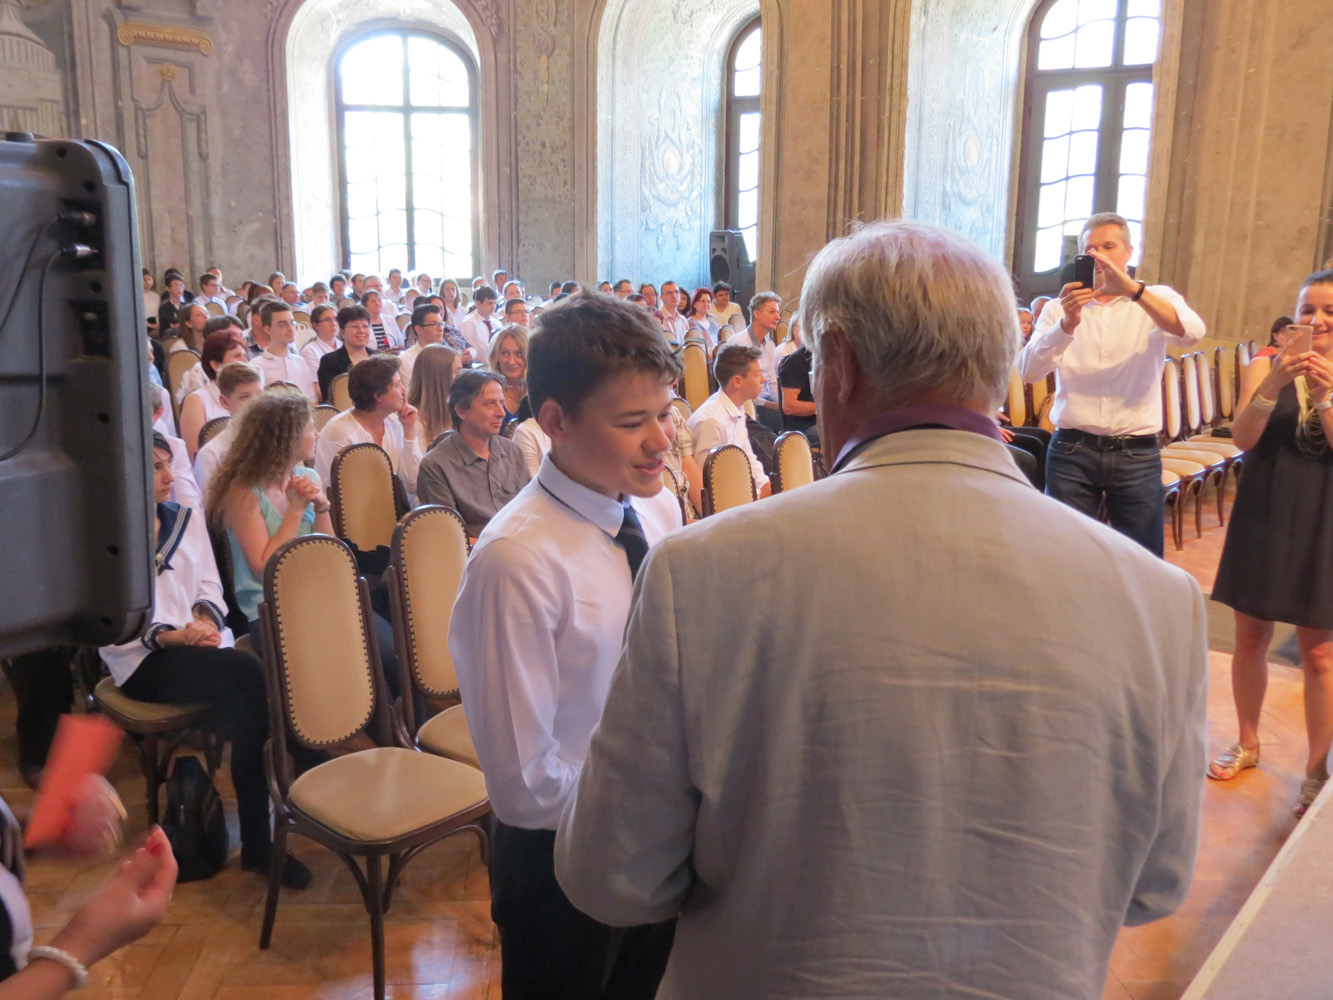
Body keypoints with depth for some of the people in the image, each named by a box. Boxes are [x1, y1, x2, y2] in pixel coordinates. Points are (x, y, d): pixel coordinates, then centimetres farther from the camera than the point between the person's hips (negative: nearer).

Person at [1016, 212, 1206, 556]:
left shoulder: (1156, 300, 7)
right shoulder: (1058, 308, 6)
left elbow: (1192, 333, -15)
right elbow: (1027, 370, -9)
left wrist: (1132, 289, -26)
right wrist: (1067, 324, -26)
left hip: (1138, 454, 0)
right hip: (1072, 451, 0)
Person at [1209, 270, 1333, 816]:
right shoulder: (1266, 366, -2)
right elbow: (1243, 439, -13)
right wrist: (1273, 385, -27)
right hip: (1263, 517, 1)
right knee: (1251, 637, 11)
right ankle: (1247, 744, 30)